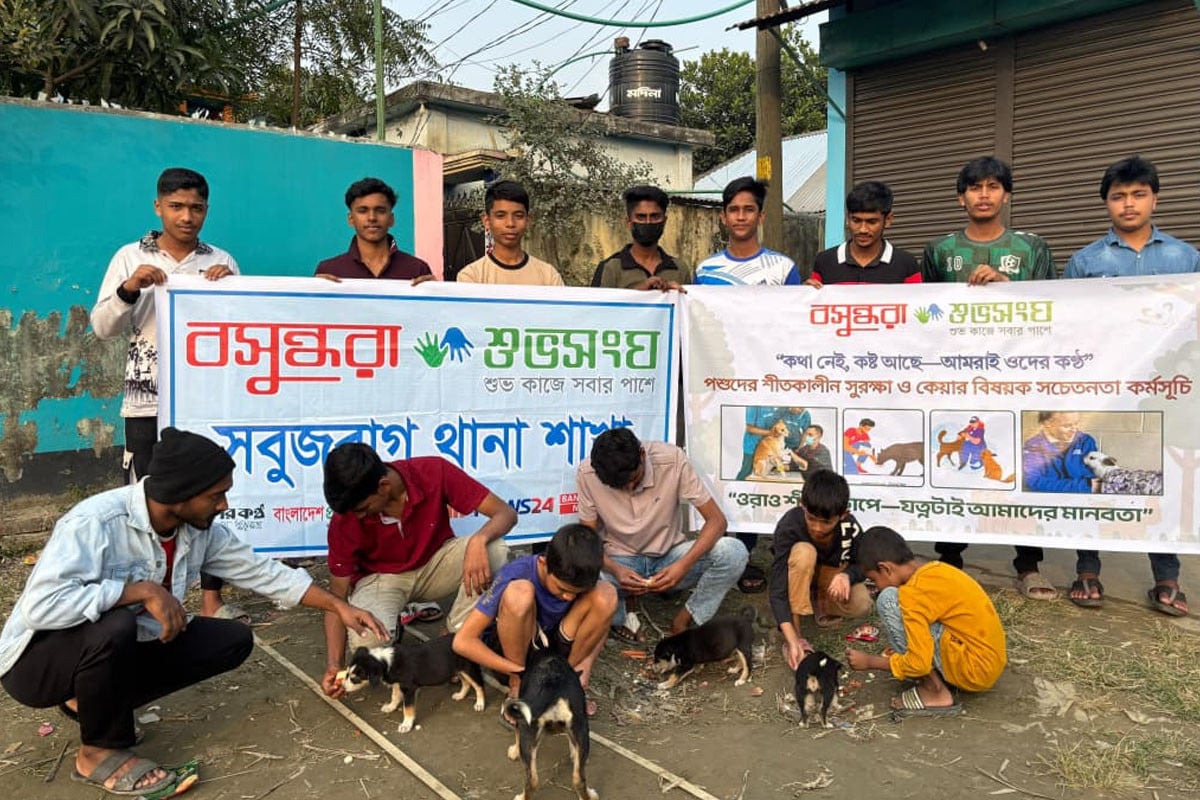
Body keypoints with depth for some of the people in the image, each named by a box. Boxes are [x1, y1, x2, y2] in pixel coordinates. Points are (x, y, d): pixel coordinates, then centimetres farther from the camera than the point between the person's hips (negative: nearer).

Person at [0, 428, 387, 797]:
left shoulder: (201, 529, -9)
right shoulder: (95, 522, -30)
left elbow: (263, 572, -2)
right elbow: (40, 605, -38)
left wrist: (339, 606, -4)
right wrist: (143, 590, -35)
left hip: (117, 649, 7)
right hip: (37, 659, -7)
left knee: (233, 640, -6)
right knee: (115, 627, -38)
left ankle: (94, 703, 6)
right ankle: (100, 750, -10)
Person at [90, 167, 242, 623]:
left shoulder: (222, 262, 8)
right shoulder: (131, 258, 4)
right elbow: (103, 328, 0)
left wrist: (229, 289, -11)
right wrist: (129, 289, -16)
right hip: (148, 403, -1)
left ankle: (212, 600, 14)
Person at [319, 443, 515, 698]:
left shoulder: (434, 472, -27)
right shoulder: (344, 521, -24)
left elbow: (505, 513, -24)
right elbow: (338, 595, -14)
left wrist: (478, 541, -46)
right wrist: (334, 665, -24)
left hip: (434, 564, 1)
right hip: (380, 578, -1)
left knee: (494, 551, -30)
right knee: (367, 645, -33)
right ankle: (391, 632, 5)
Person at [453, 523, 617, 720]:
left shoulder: (580, 579, -17)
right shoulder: (515, 575, -28)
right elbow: (462, 641, -28)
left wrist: (584, 666, -21)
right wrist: (521, 673, -32)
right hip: (509, 649, -3)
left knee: (606, 594, -22)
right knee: (519, 592, -36)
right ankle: (517, 688, -15)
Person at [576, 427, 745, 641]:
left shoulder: (672, 460, -21)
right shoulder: (587, 474, -18)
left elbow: (716, 520, -17)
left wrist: (683, 565, -33)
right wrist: (615, 570, -29)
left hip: (670, 557, 1)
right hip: (621, 562, 0)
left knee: (733, 553, -28)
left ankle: (683, 622, -6)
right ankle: (617, 622, 1)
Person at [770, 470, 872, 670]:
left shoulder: (851, 528, -28)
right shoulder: (789, 527, -35)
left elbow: (862, 565, -9)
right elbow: (778, 589, -37)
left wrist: (847, 575, -35)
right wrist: (792, 640, -46)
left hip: (832, 575, 2)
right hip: (799, 575, -1)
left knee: (861, 606, -29)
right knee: (803, 552, -37)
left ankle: (824, 604, 5)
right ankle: (797, 634, -27)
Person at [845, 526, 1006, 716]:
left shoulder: (913, 592, -19)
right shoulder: (934, 569, 7)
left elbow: (919, 663, -21)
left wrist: (870, 661, -7)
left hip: (975, 668, -9)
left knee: (889, 601, -15)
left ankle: (935, 693, -7)